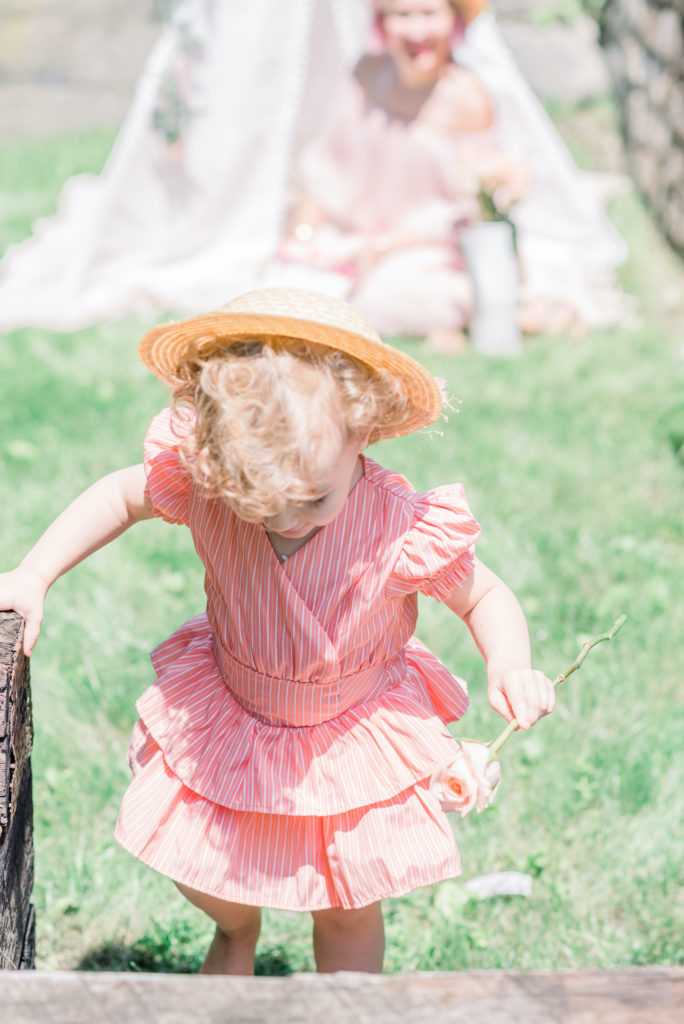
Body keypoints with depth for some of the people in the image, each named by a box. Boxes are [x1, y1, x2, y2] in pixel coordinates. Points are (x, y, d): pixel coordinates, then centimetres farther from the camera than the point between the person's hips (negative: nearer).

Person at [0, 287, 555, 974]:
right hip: (226, 711, 2)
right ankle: (237, 929, 55)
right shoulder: (203, 481, -30)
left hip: (355, 729, -2)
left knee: (348, 912, 13)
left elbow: (485, 597, -17)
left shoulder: (402, 531, -35)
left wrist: (511, 670, -36)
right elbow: (121, 496, -8)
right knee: (205, 881, 17)